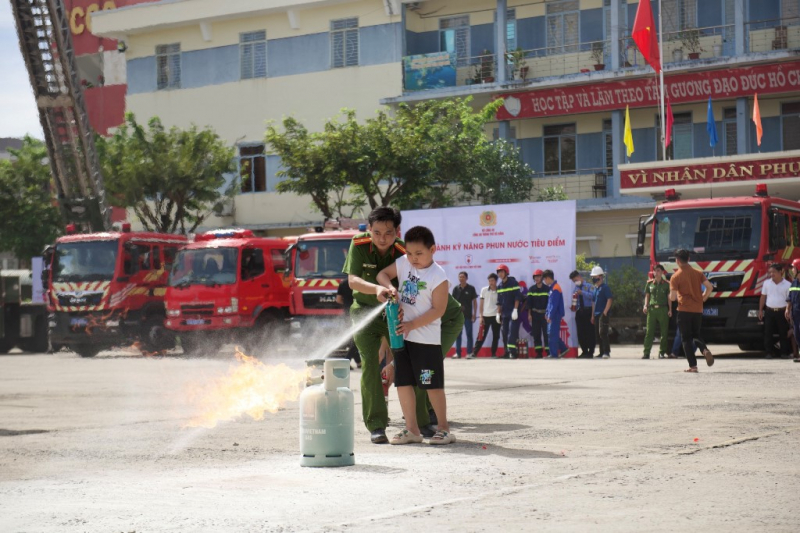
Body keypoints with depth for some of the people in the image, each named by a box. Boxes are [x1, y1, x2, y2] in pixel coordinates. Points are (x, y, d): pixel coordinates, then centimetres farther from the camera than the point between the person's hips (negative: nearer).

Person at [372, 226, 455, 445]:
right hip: (402, 334, 6)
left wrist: (412, 325, -20)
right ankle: (411, 429, 15)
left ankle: (443, 429, 11)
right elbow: (383, 274, 12)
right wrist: (388, 287, -10)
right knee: (403, 383, 7)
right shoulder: (403, 263, 3)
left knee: (433, 385, 0)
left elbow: (438, 310, -15)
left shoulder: (438, 277, -14)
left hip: (427, 338, -6)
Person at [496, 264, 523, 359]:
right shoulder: (499, 286, 13)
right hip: (504, 313, 7)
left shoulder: (513, 282, -6)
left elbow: (517, 297, -11)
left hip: (513, 312, -7)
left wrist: (515, 310, -18)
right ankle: (507, 352, 10)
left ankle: (512, 352, -20)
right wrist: (498, 313, 13)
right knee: (505, 333, 5)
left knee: (512, 332, -15)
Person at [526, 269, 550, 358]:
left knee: (546, 333, -8)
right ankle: (538, 352, 7)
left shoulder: (547, 288, -1)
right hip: (535, 314, 3)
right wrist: (529, 314, 2)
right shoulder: (532, 289, 7)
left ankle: (548, 352, -6)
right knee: (536, 334, 3)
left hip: (545, 313, -3)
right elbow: (529, 302, 7)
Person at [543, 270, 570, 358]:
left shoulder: (555, 289, -16)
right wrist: (547, 313, 17)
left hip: (555, 315, -10)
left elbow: (554, 304, -20)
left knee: (553, 334, -6)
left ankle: (554, 354, -3)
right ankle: (563, 349, 20)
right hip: (552, 315, 10)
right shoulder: (552, 288, 14)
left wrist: (550, 316, -20)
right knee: (552, 333, 14)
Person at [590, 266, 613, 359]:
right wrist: (593, 315, 19)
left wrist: (605, 312, -20)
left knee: (602, 333, -16)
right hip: (596, 314, 9)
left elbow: (610, 299, -15)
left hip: (603, 314, -9)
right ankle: (602, 352, 15)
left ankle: (607, 352, -16)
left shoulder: (604, 287, -8)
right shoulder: (595, 288, 18)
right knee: (597, 334, 9)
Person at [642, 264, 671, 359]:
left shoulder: (666, 284, 5)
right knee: (649, 332, -3)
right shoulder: (649, 283, 11)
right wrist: (646, 305, 0)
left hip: (663, 309, -1)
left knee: (664, 332, 0)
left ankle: (662, 352, 7)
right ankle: (646, 352, -4)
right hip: (652, 309, 1)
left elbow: (669, 297, 6)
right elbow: (647, 295, 15)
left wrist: (670, 309, -3)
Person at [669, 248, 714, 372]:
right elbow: (709, 287, -3)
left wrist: (671, 297, 11)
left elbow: (673, 297, -12)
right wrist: (703, 297, 13)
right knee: (696, 334, 20)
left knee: (686, 338, 3)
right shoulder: (698, 273, 4)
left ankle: (693, 365, -3)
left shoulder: (676, 277, -8)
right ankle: (705, 350, -11)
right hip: (698, 310, 4)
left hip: (684, 310, -4)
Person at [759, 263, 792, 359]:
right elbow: (763, 297, 11)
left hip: (781, 312, -2)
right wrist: (760, 310, 7)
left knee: (784, 333, 3)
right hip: (769, 311, 2)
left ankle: (785, 353, 11)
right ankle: (769, 353, 5)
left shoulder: (787, 285, 0)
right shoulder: (767, 283, 7)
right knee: (768, 333, -1)